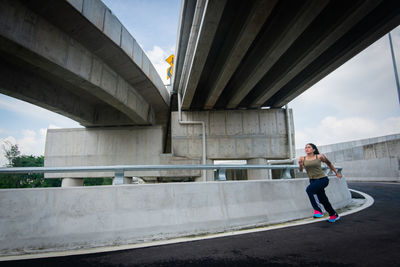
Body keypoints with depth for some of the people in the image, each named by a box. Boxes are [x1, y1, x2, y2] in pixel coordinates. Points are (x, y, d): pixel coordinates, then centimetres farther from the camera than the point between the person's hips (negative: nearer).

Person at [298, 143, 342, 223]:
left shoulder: (319, 156, -6)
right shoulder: (303, 159, 0)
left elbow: (329, 163, 10)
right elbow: (300, 170, -4)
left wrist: (336, 173, 18)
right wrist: (300, 164, -25)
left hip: (322, 179, -5)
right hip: (313, 180, 5)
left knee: (309, 189, -30)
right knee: (323, 200, 13)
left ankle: (318, 210, -21)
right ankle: (334, 215, 36)